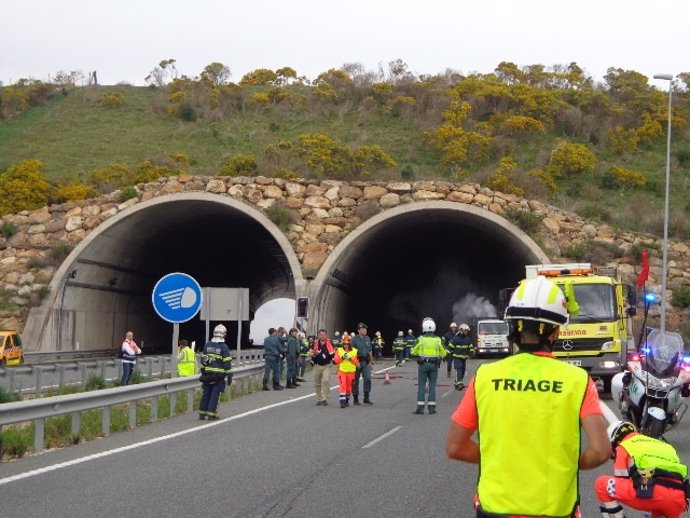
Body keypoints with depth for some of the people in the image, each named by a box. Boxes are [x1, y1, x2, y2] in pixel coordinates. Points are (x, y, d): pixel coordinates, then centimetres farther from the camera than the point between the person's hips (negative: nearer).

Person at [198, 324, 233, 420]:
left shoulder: (207, 345, 5)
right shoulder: (224, 347, -10)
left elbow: (203, 360, 11)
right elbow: (227, 363, -11)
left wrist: (203, 372, 21)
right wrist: (229, 376, -6)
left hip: (207, 374, 4)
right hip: (219, 375, -4)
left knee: (205, 394, 12)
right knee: (215, 394, 1)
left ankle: (202, 413, 15)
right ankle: (211, 414, 0)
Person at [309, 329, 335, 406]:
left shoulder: (329, 343, 0)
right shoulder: (315, 343, 2)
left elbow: (334, 352, 10)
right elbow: (310, 353, 4)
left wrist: (332, 354, -13)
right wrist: (314, 354, -17)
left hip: (326, 365, -2)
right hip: (317, 366, 2)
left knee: (326, 381, -17)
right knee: (317, 383, 7)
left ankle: (324, 398, -14)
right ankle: (319, 399, 19)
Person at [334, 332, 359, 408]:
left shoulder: (354, 351, 0)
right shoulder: (339, 350, 2)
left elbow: (356, 362, -4)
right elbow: (336, 361, -3)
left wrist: (350, 358, -19)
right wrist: (342, 357, -19)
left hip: (351, 372, 1)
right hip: (342, 371, -1)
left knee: (349, 387, 11)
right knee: (342, 386, -16)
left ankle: (347, 400, 31)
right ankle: (342, 401, -19)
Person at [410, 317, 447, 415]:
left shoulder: (420, 339, -7)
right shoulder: (438, 340, -1)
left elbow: (413, 352, 0)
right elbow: (443, 353, 5)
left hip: (423, 364, -2)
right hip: (434, 365, 2)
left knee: (421, 385, 3)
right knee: (432, 386, 7)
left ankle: (420, 407, 0)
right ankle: (431, 407, 6)